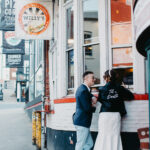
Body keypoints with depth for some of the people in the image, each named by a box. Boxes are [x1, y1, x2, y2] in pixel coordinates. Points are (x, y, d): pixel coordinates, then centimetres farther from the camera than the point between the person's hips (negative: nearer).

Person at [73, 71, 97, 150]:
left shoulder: (82, 88, 13)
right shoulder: (83, 90, -18)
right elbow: (87, 108, -21)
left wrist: (93, 97, 3)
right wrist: (94, 107, 1)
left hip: (81, 121, 10)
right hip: (82, 122, -10)